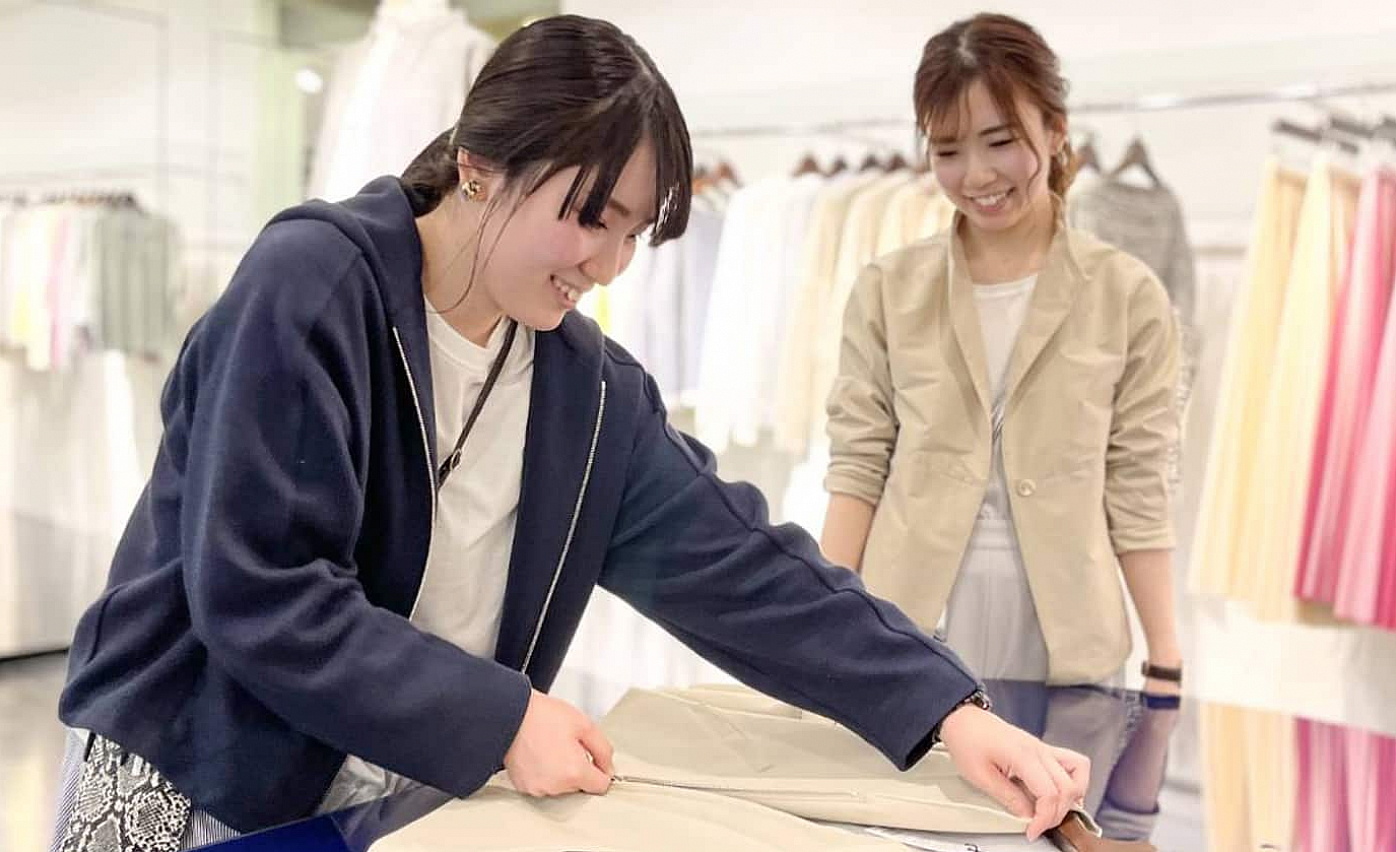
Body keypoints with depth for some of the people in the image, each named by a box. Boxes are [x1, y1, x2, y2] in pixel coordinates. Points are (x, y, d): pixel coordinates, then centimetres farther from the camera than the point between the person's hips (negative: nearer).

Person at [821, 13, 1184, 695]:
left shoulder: (1128, 297, -1)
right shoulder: (887, 291, 1)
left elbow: (1138, 493, 1)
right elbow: (858, 467, 2)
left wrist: (1165, 664, 1)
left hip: (1062, 645, 0)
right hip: (904, 636, 1)